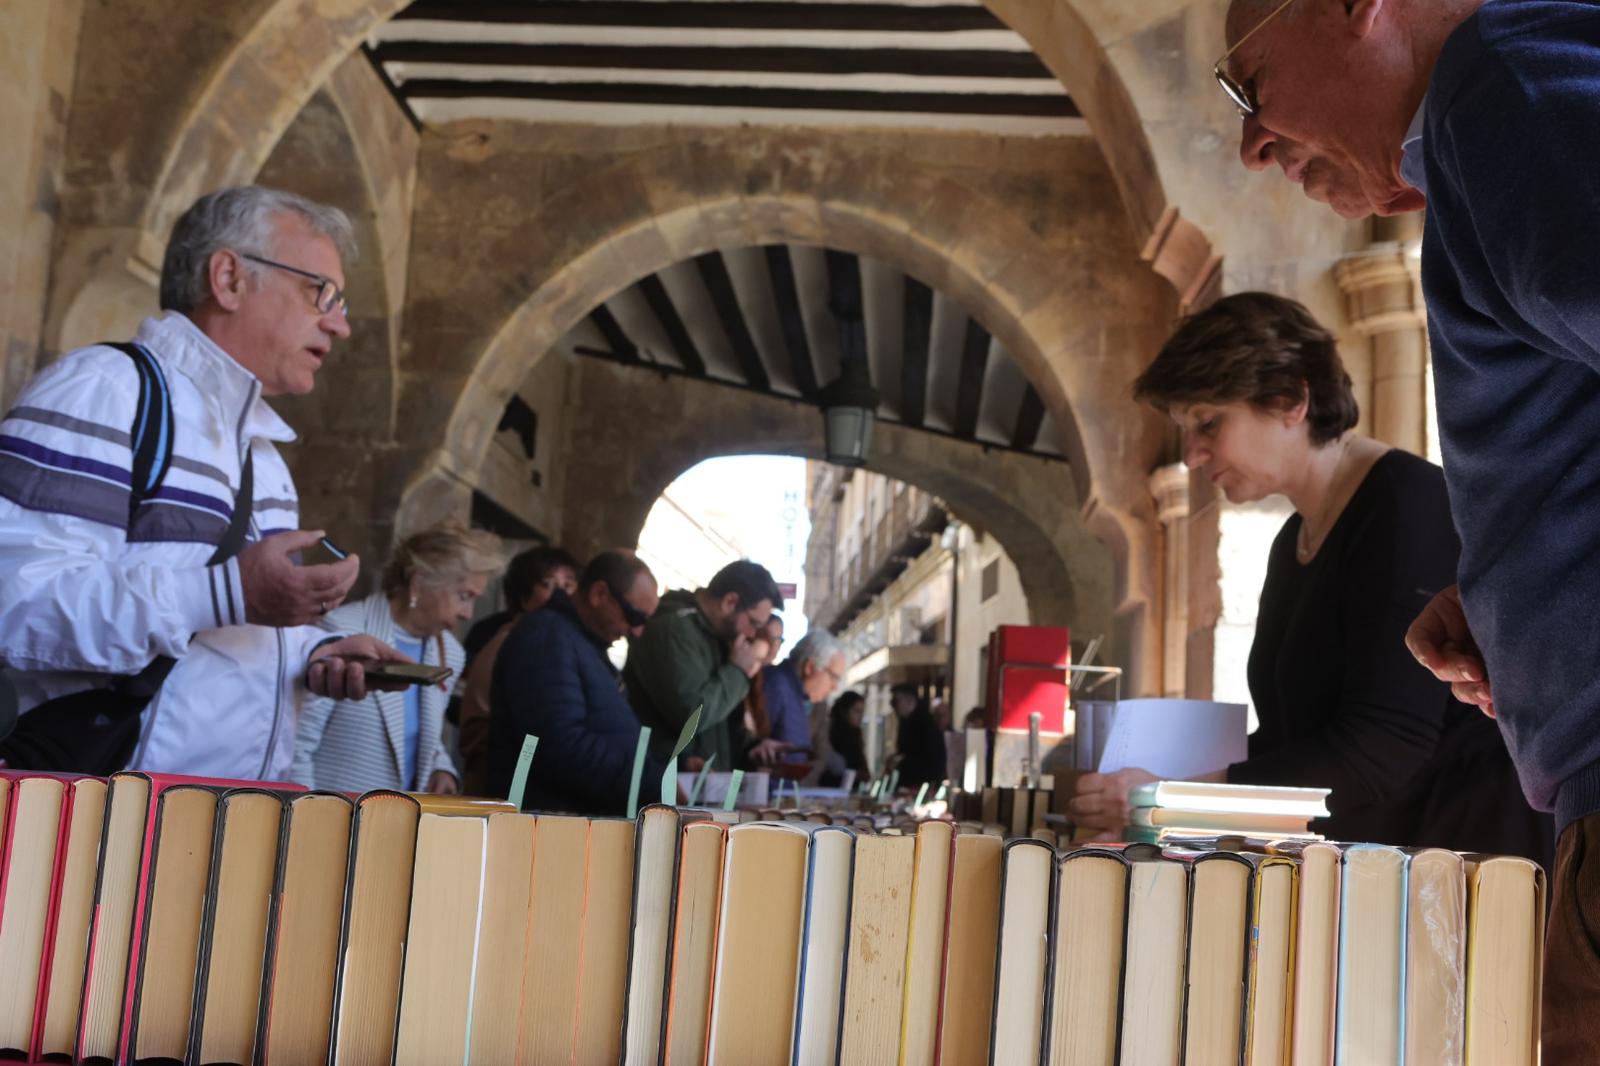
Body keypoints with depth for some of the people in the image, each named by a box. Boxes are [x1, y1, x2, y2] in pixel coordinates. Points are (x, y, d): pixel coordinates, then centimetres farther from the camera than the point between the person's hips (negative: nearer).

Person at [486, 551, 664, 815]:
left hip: (595, 818, 9)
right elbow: (563, 748, -22)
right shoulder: (548, 637, -11)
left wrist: (671, 768, 10)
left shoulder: (586, 644, 21)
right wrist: (657, 781, -22)